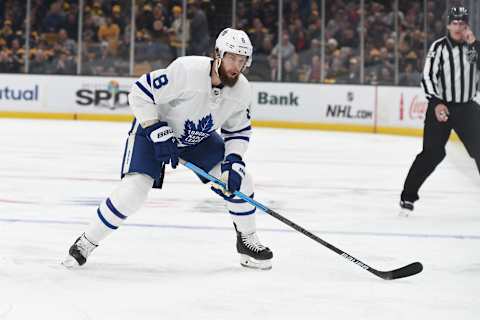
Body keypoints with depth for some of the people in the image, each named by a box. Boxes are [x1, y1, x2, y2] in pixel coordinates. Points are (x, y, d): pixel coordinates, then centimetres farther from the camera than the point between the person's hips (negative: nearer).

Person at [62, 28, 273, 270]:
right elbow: (140, 92, -29)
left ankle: (248, 241, 15)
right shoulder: (187, 71, -35)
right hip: (154, 127, -5)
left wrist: (234, 162, -17)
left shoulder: (242, 90, -16)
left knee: (238, 178, -7)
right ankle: (86, 243, -5)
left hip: (200, 137, 5)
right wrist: (159, 134, -30)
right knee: (134, 189, -21)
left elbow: (238, 131, -1)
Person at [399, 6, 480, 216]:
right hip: (440, 106, -3)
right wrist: (436, 103, -17)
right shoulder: (439, 47, -5)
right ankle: (408, 197, 0)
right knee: (432, 153, -9)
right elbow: (427, 77, -8)